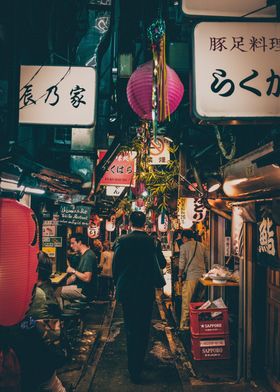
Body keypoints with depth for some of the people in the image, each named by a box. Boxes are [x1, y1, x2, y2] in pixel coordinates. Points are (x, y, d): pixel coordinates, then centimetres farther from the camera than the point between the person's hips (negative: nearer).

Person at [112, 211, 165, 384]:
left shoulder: (122, 241, -7)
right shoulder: (150, 241, -12)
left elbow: (115, 265, -2)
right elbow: (156, 266, -10)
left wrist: (118, 284, 13)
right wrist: (160, 282, 8)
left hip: (126, 290, 2)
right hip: (146, 291, -2)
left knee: (130, 328, 15)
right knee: (143, 328, 11)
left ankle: (133, 367, 25)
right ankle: (138, 367, 18)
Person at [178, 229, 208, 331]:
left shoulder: (184, 246, -5)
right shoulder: (202, 246, 10)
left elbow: (182, 263, -6)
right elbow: (206, 260, 15)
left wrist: (180, 275, 5)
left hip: (190, 276, -5)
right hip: (202, 275, 5)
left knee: (186, 301, 0)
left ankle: (184, 324, 3)